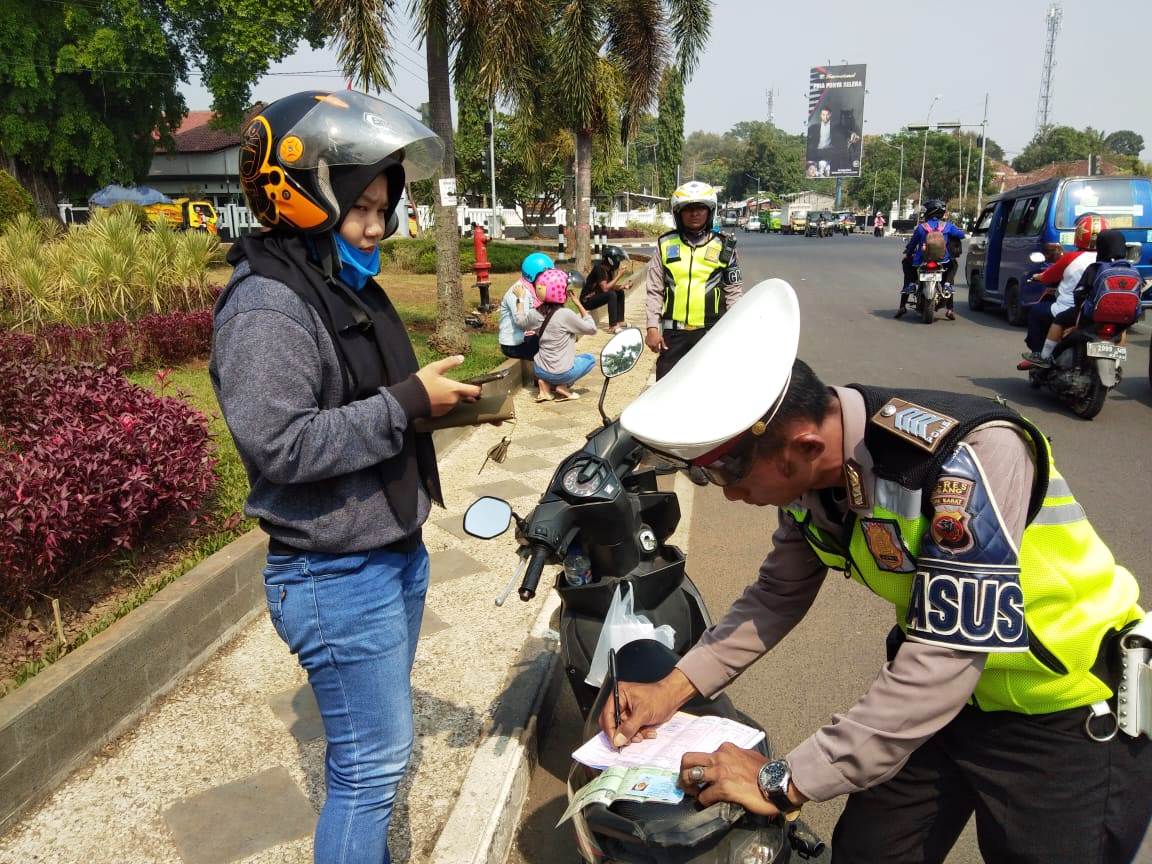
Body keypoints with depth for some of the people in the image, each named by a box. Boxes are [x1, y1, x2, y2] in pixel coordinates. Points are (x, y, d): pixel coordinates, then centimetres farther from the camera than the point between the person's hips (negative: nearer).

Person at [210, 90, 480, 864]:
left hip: (396, 554, 10)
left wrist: (440, 393, 7)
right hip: (337, 578, -9)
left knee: (373, 751, 23)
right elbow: (278, 445, -26)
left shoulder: (350, 287, 13)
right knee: (374, 760, 2)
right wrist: (407, 403, -24)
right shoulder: (267, 307, -18)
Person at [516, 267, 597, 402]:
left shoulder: (535, 314, -4)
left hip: (540, 370, 5)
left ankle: (545, 383, 9)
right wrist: (579, 305, -5)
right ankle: (563, 386, 2)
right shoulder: (566, 314, -20)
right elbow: (591, 329, -9)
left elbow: (520, 320, 17)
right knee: (590, 359, 20)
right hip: (561, 374, -5)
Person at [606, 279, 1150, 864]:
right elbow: (779, 594, 2)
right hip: (935, 692, 6)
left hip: (1068, 716, -6)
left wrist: (784, 781, -27)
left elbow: (944, 660, -33)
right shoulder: (809, 466, -11)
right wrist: (673, 687, -10)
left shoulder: (968, 455, -34)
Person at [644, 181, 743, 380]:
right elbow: (654, 290, 8)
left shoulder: (724, 247, 7)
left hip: (712, 333, -1)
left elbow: (734, 291, 8)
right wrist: (652, 328, 0)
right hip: (673, 333, 1)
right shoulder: (665, 245, 8)